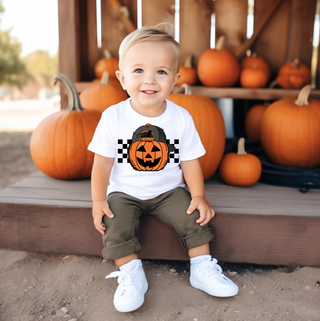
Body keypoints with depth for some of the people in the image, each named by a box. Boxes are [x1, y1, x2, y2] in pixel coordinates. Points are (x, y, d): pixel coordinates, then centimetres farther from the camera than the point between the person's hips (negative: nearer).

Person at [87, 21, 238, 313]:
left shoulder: (181, 118, -9)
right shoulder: (113, 117, -12)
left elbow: (190, 161, -3)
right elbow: (103, 161, -7)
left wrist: (198, 196, -12)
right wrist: (98, 200, -12)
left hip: (169, 190, 1)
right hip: (124, 192, 0)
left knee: (195, 216, -14)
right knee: (115, 224, -21)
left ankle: (202, 269, 6)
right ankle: (132, 275, -2)